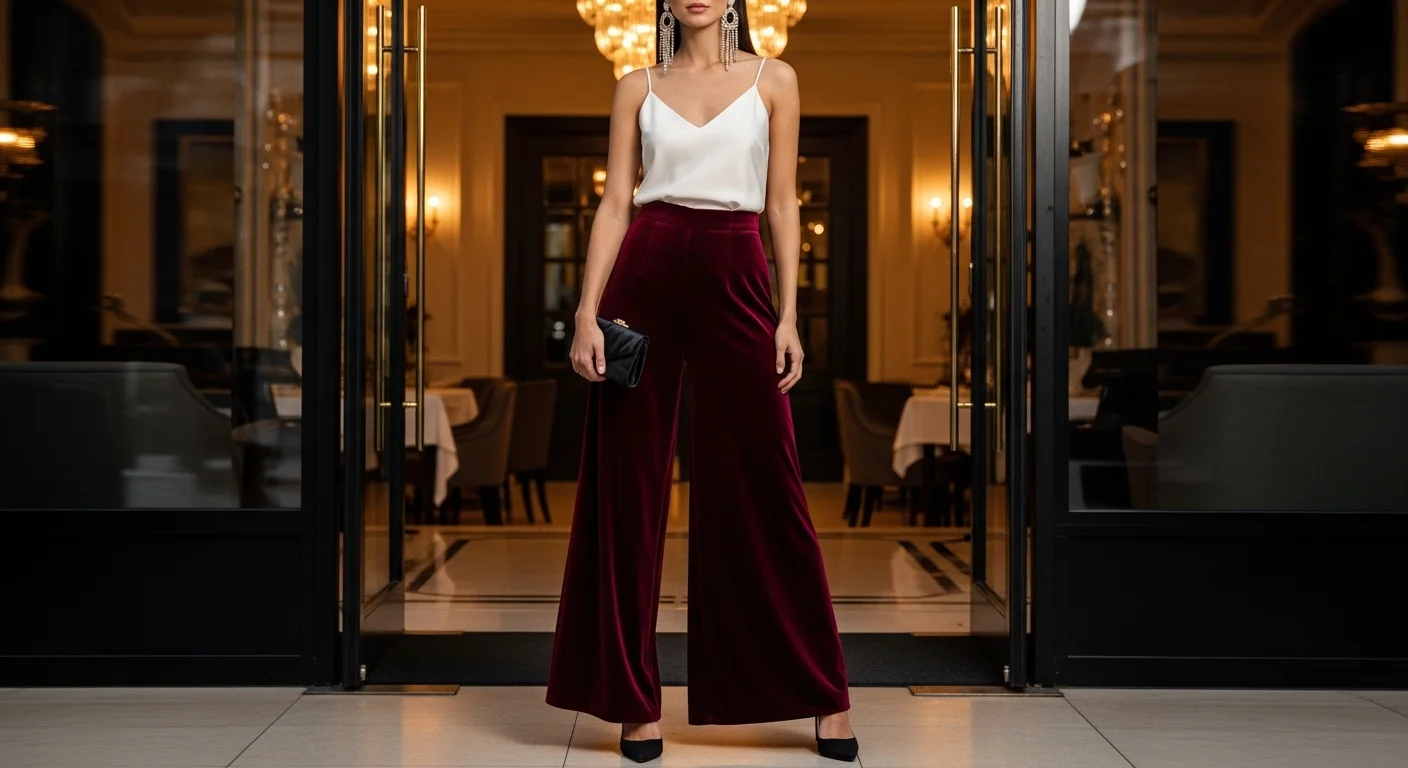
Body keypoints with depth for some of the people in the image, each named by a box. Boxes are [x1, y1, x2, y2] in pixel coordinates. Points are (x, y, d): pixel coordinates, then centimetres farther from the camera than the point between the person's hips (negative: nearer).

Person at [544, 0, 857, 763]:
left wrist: (789, 313, -1)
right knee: (627, 482, 1)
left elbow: (782, 203, 5)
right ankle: (633, 697, 12)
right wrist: (588, 312, -5)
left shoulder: (773, 80, 8)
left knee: (761, 483, 1)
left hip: (735, 279, -1)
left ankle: (824, 693, 13)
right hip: (646, 277, 1)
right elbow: (614, 203, 4)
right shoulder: (638, 87, 9)